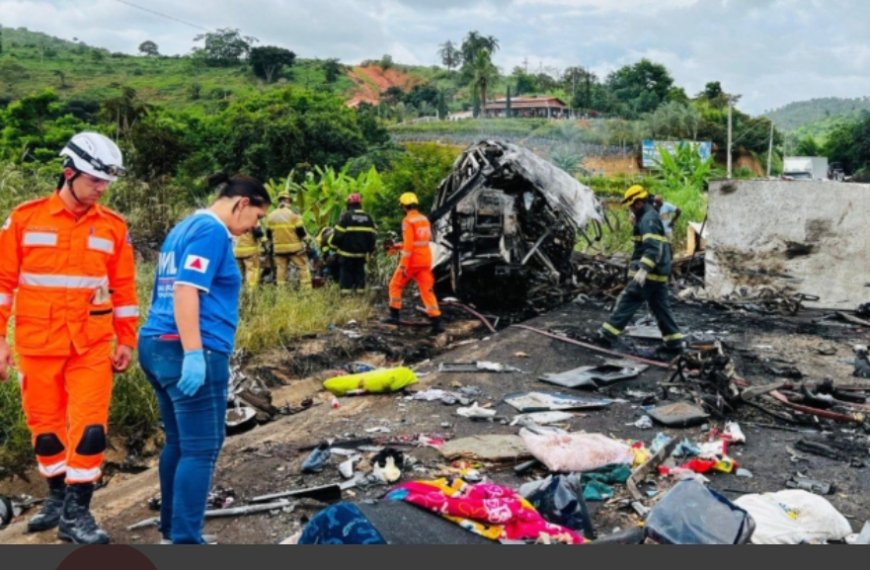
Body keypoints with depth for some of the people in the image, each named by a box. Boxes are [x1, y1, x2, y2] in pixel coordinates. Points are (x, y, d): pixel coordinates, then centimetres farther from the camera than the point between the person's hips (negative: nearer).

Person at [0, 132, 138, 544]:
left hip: (92, 345, 0)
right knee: (45, 426, 12)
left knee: (90, 427, -5)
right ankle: (58, 497, 32)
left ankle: (76, 512, 8)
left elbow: (124, 288, 6)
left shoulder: (113, 226, 0)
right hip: (37, 345, 0)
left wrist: (126, 340, 5)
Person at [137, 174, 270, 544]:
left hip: (156, 345, 10)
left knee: (178, 442, 17)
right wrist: (194, 353, -26)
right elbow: (186, 290, -21)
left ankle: (171, 526, 26)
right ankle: (185, 539, -3)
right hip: (188, 352, -10)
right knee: (201, 448, -5)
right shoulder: (212, 231, -10)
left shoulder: (184, 227, 20)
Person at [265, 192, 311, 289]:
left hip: (279, 248, 4)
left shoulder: (271, 216, 4)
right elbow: (300, 231, -10)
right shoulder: (293, 214, -9)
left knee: (281, 270, 8)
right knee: (303, 267, 4)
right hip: (294, 247, -4)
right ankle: (306, 288, -1)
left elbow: (269, 233, 10)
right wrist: (305, 238, 8)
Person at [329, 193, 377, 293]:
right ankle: (360, 289, 12)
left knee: (346, 271, 1)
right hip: (362, 252, 4)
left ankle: (346, 290, -2)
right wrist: (370, 250, 19)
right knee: (360, 271, 12)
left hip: (347, 252, -4)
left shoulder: (346, 216, -9)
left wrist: (333, 244, 5)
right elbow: (373, 235, 10)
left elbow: (338, 233, -11)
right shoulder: (367, 217, 7)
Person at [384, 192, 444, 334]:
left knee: (395, 286, 13)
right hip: (426, 261, 6)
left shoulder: (408, 221, -12)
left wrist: (403, 265, -19)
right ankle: (436, 321, -3)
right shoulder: (424, 219, 11)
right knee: (427, 290, 4)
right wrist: (398, 246, 26)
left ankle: (395, 315, 16)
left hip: (412, 261, -6)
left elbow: (408, 244, -19)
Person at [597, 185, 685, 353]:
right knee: (660, 307, 13)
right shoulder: (650, 217, 19)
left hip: (649, 274, -10)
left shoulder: (648, 219, -14)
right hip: (658, 273, 10)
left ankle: (607, 335, -5)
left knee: (627, 301, -7)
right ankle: (674, 341, 15)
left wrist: (643, 269, -35)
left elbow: (653, 247, -26)